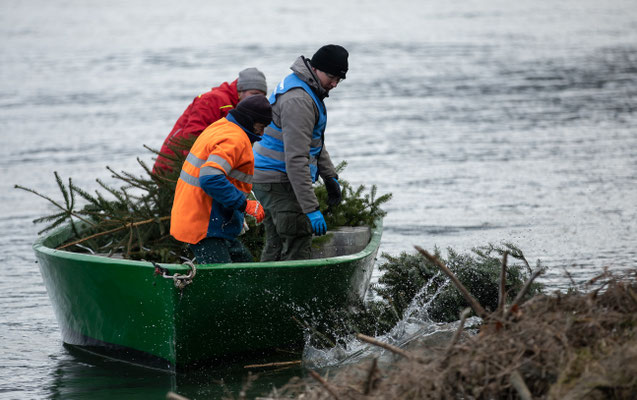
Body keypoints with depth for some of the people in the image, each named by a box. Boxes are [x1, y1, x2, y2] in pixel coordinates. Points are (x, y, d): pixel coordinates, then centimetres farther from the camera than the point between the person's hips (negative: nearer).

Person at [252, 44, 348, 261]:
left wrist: (330, 176, 28)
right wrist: (311, 208, -29)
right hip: (278, 180, -11)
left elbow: (314, 142, 28)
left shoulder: (309, 91, 12)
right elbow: (296, 159, -28)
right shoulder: (298, 100, -23)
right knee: (299, 244, -13)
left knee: (275, 246, 14)